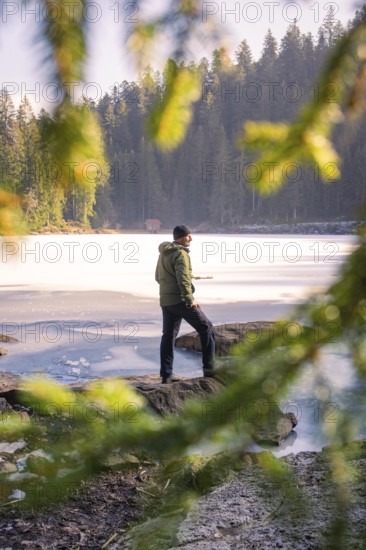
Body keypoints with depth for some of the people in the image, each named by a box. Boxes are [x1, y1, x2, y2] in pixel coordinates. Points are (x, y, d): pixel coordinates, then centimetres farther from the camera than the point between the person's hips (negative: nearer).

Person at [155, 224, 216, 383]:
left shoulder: (163, 254, 16)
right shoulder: (181, 254, -13)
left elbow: (158, 277, 25)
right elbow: (183, 278, -23)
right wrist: (190, 299, -23)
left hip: (165, 301, 9)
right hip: (180, 299, -9)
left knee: (168, 335, 11)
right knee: (206, 328, 1)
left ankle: (166, 375, 9)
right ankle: (209, 368, -1)